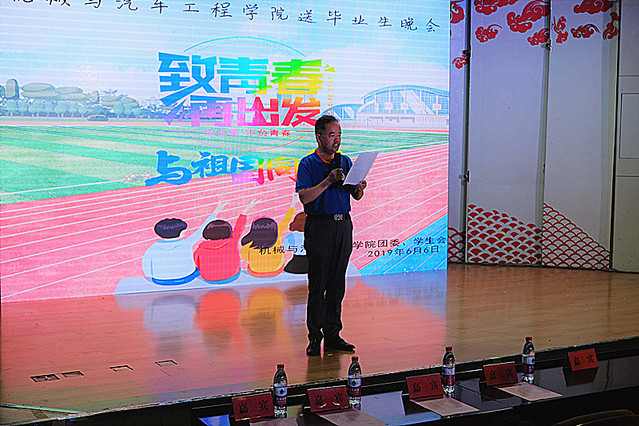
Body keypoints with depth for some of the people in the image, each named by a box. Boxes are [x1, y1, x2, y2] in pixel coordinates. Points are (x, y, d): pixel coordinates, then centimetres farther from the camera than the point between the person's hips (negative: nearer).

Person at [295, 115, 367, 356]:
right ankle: (315, 338, 6)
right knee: (317, 284, -2)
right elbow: (304, 197, -14)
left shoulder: (345, 162, 13)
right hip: (319, 226, -5)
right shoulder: (307, 164, -2)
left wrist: (359, 188, -10)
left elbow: (356, 196, 12)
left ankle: (332, 336, 15)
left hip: (343, 225, 5)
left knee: (337, 284, 8)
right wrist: (327, 182, -22)